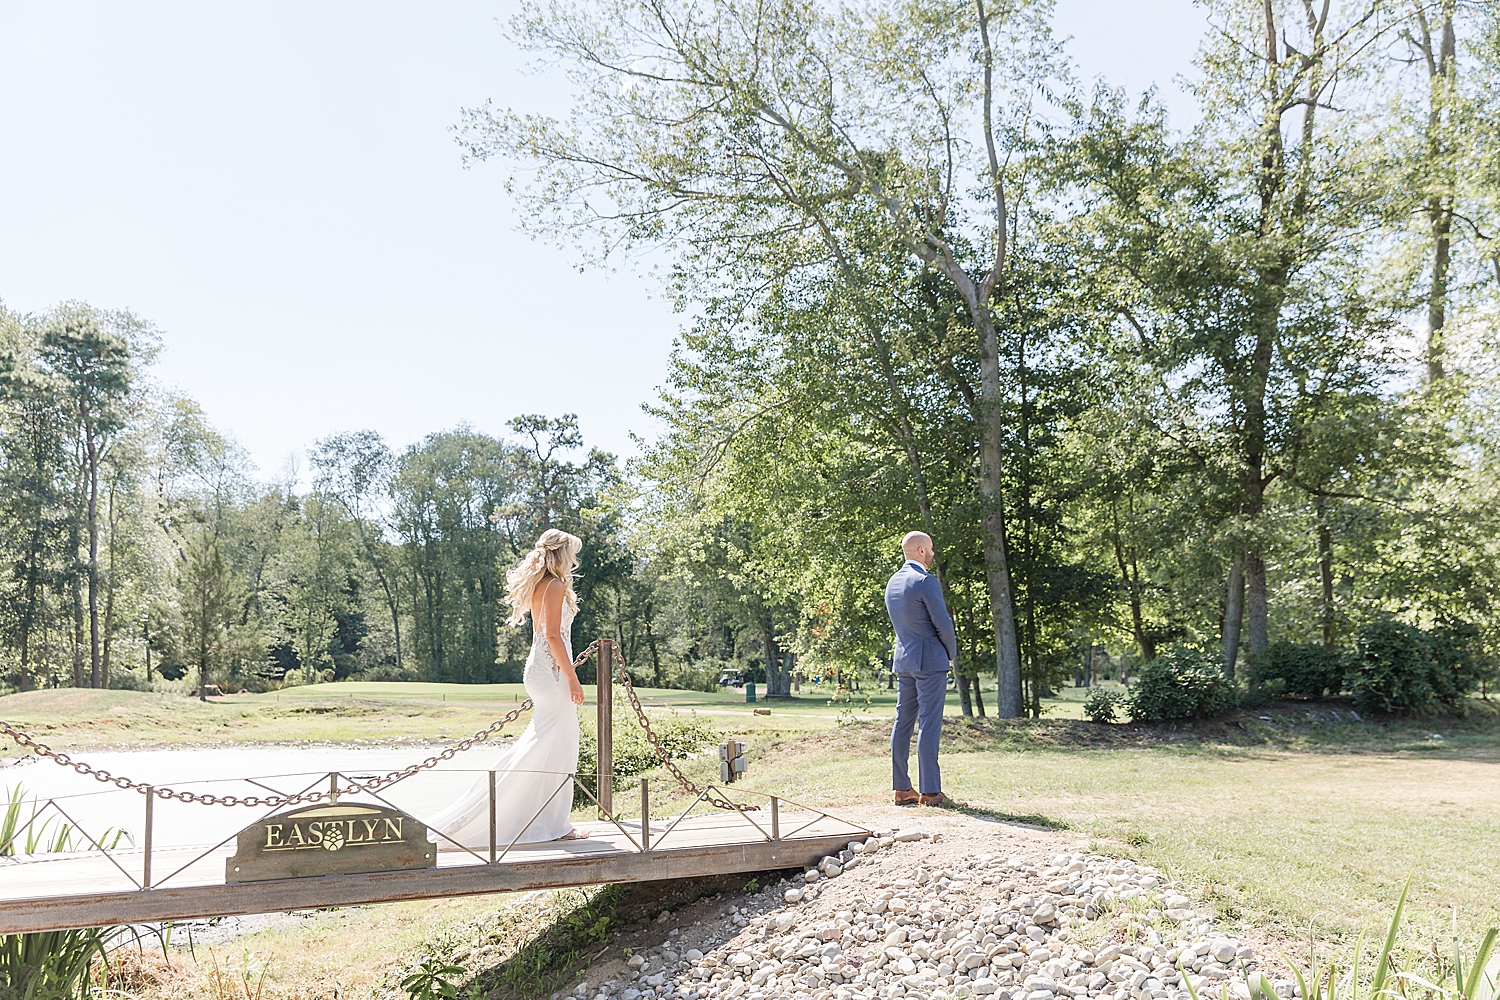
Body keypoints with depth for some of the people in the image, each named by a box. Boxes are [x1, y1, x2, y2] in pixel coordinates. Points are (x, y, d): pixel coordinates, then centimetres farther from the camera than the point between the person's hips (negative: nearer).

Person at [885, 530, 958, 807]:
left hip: (903, 660, 8)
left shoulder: (893, 583, 11)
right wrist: (952, 654, 3)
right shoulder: (926, 581, -14)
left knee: (903, 722, 8)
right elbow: (943, 624, -15)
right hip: (930, 660, -8)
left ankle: (902, 789, 11)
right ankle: (930, 791, -4)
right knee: (929, 724, -6)